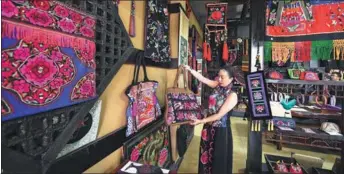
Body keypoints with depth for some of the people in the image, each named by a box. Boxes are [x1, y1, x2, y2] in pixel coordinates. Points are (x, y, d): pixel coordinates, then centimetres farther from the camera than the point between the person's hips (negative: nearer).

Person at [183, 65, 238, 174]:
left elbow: (219, 115, -21)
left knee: (218, 158, 14)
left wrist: (201, 121, -20)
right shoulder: (217, 86, -3)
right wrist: (190, 70, -14)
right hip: (209, 127, 6)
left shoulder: (232, 96, -20)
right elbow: (202, 79, -3)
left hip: (220, 130, -6)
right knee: (206, 154, 22)